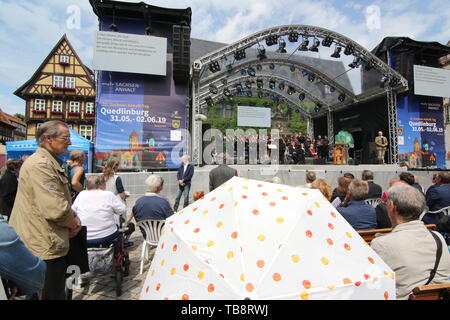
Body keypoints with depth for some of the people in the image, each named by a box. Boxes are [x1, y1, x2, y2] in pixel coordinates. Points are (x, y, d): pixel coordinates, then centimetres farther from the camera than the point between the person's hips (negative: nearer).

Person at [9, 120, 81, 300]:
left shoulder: (50, 162, 13)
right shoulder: (40, 164, -22)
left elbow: (61, 199, 20)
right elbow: (55, 209, -30)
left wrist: (73, 219, 4)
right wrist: (73, 222, -10)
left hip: (49, 244, 11)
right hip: (46, 247, -10)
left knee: (56, 293, 25)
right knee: (53, 295, 6)